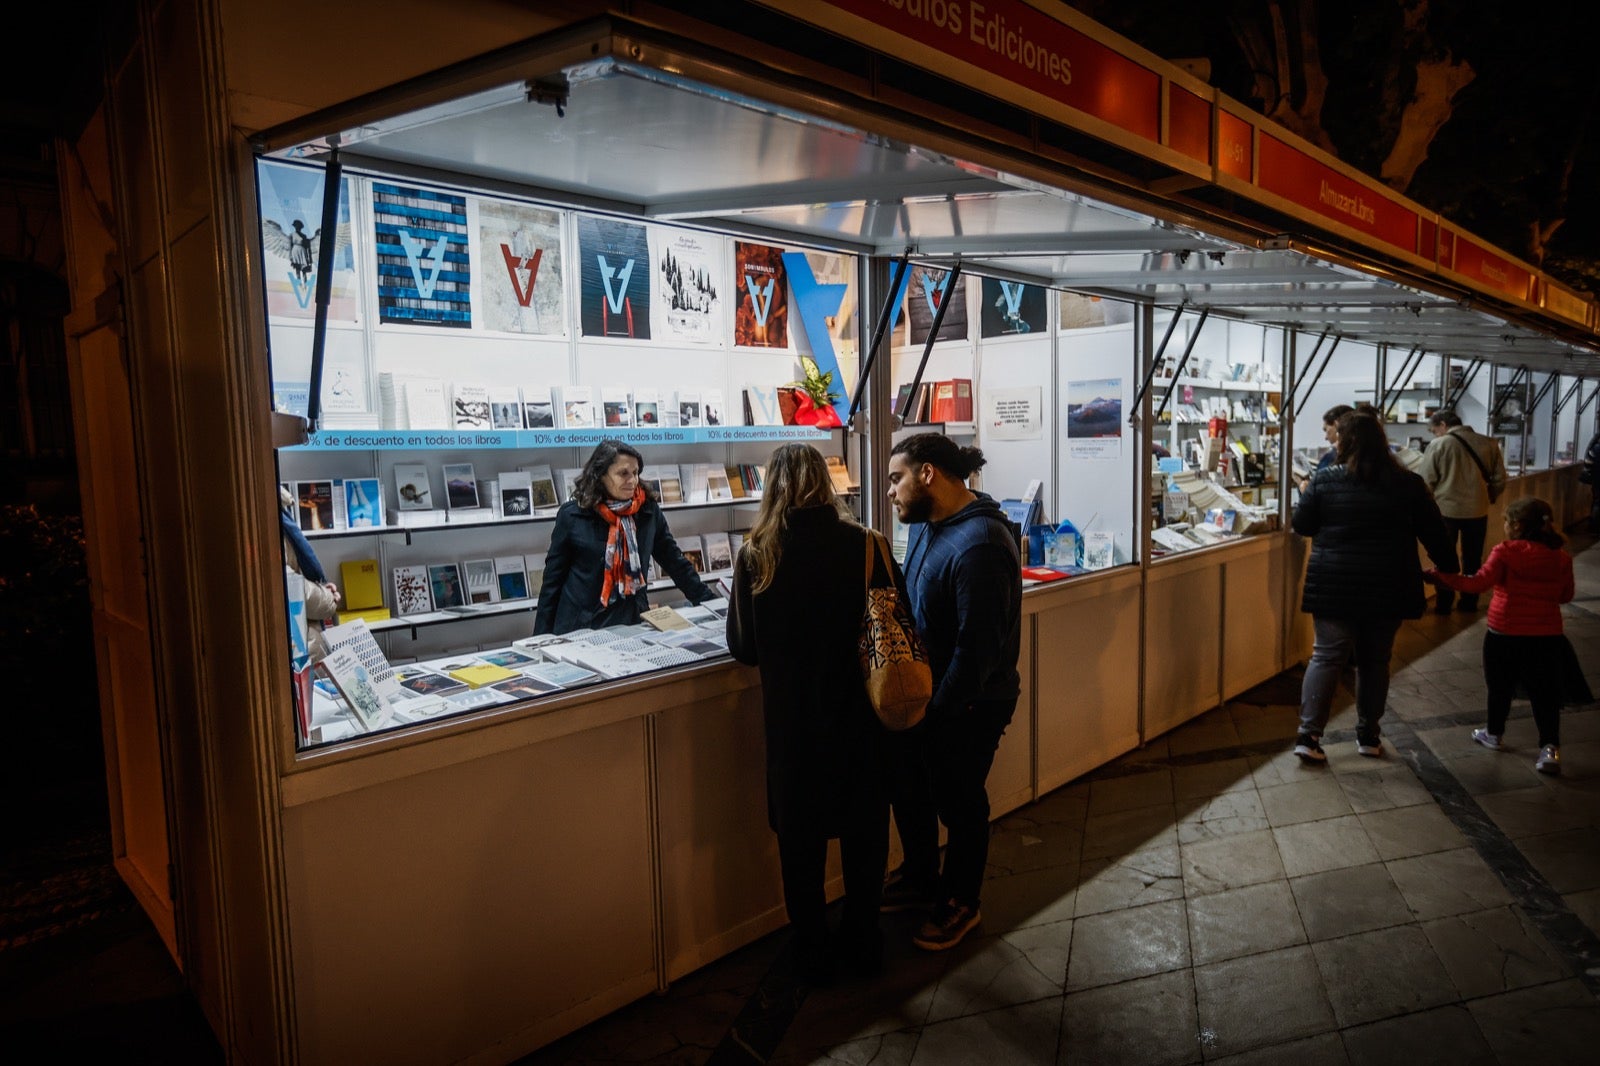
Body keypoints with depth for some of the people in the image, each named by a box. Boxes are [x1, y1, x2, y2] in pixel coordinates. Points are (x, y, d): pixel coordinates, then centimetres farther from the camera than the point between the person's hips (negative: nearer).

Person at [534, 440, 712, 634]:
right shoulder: (572, 515, -5)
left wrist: (709, 602, 5)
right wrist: (542, 636, -1)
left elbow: (674, 561, 9)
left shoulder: (648, 510, 0)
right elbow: (553, 576, 1)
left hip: (633, 623, 2)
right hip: (580, 626, -1)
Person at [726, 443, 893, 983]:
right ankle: (862, 944, 35)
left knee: (801, 838, 17)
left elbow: (742, 648, -4)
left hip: (792, 721, -1)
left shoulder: (756, 555, -12)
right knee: (865, 832, 20)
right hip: (859, 716, 1)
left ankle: (811, 953, 31)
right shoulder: (865, 546, -11)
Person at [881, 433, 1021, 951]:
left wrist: (940, 710, -19)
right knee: (908, 787, 23)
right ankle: (920, 876, 47)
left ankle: (961, 902, 36)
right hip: (921, 693, 9)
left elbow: (978, 647, -27)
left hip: (967, 705, -9)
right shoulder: (925, 525, 2)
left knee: (959, 803, 12)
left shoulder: (979, 547, -28)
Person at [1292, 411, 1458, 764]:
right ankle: (1368, 736, 23)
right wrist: (1447, 566, 20)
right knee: (1375, 661, 14)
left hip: (1334, 587, -1)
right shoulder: (1408, 484, -2)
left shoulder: (1325, 481, -8)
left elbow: (1301, 525, 0)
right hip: (1387, 589, 2)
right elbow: (1433, 532, 5)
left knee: (1326, 658, 3)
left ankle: (1308, 735, -1)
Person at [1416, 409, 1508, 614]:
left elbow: (1425, 481, -7)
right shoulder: (1488, 443, 2)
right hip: (1477, 510, 3)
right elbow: (1499, 480, 6)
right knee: (1472, 559, 16)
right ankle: (1469, 602, 23)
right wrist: (1488, 498, 21)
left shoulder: (1438, 445, -9)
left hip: (1446, 510, -3)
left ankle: (1444, 604, 11)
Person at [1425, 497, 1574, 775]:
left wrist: (1442, 576, -17)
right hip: (1547, 637, 3)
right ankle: (1550, 747, -4)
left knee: (1500, 688, 15)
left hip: (1505, 634, -2)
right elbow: (1566, 595, 10)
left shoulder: (1506, 551, -12)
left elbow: (1480, 582, -20)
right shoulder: (1560, 558, 2)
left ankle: (1494, 734, 31)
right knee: (1544, 694, 6)